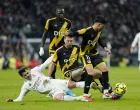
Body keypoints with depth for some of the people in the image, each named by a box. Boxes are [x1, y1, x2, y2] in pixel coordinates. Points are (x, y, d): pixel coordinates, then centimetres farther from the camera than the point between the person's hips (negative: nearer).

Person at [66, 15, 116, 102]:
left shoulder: (99, 31, 0)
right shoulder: (87, 31, -25)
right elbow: (76, 33, -26)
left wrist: (105, 47, 8)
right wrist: (69, 34, -48)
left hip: (94, 53, 8)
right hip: (86, 54, -8)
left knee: (105, 69, 4)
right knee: (91, 72, -23)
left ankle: (106, 93, 16)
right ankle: (85, 95, -13)